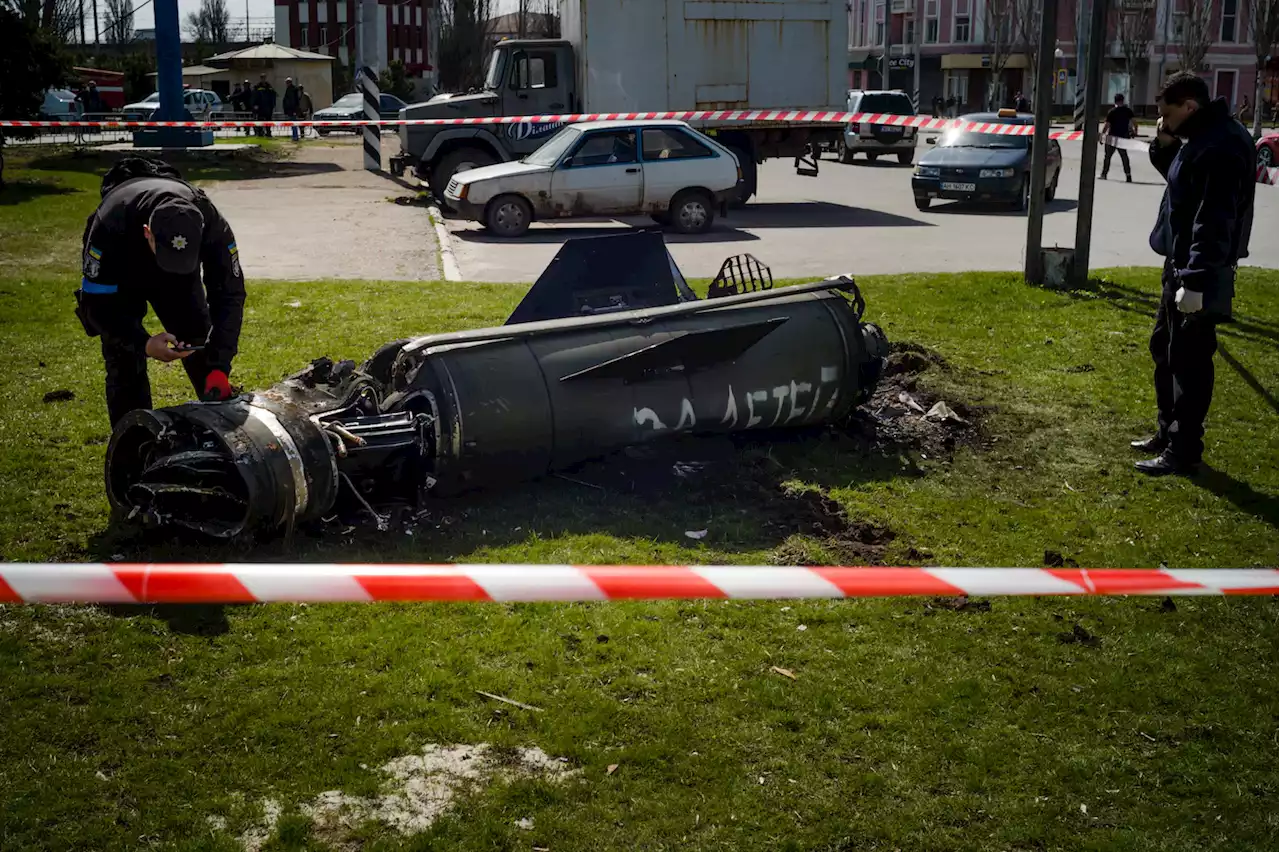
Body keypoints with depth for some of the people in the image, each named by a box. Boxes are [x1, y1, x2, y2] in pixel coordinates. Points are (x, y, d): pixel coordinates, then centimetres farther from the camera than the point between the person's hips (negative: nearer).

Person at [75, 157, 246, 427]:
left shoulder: (212, 226, -37)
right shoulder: (110, 226, -43)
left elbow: (229, 294, -29)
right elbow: (97, 301, -34)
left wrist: (219, 367, -37)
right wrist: (143, 344, -49)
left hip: (180, 277, 2)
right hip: (120, 272, -2)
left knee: (201, 344, 0)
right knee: (125, 362, -12)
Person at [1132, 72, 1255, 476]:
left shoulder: (1220, 146, -22)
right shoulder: (1200, 138, 10)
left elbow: (1215, 220, -26)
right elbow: (1180, 180, 26)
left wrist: (1195, 280, -29)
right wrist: (1164, 146, 6)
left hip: (1200, 273, -11)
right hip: (1181, 265, 11)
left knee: (1188, 361, -5)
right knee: (1164, 348, 20)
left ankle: (1184, 450, 2)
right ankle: (1168, 431, 32)